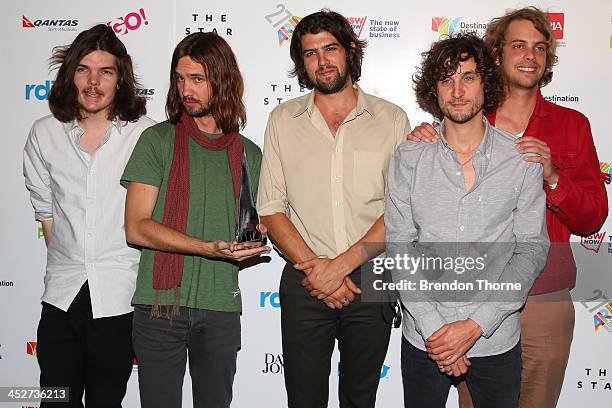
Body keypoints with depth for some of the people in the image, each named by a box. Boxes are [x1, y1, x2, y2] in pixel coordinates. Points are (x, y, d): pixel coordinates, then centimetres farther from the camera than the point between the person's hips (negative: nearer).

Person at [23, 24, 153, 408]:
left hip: (119, 296, -2)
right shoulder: (45, 134, 5)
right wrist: (66, 261, 6)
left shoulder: (146, 134, -6)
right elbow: (45, 208, 13)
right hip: (62, 294, 3)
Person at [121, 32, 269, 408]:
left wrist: (253, 243, -7)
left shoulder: (249, 153, 9)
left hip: (222, 307, 3)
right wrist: (210, 248, -18)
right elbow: (136, 228, -9)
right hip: (160, 304, -2)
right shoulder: (158, 140, -1)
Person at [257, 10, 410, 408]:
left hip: (371, 281, 0)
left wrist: (341, 264, -14)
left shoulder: (392, 119, 0)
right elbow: (272, 210, 0)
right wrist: (315, 269, -11)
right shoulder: (283, 120, 4)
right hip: (304, 285, 0)